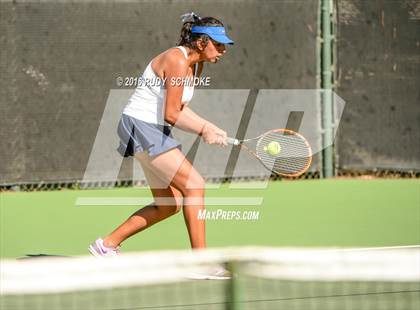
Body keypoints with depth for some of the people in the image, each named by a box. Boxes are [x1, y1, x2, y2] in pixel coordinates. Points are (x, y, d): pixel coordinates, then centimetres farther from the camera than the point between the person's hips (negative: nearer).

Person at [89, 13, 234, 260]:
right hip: (140, 127, -10)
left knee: (169, 205, 10)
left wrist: (210, 127, 3)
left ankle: (107, 244, 17)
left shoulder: (196, 66, 10)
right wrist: (203, 131, -12)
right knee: (194, 184, -16)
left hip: (156, 132, 10)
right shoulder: (177, 62, -20)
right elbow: (171, 115, -21)